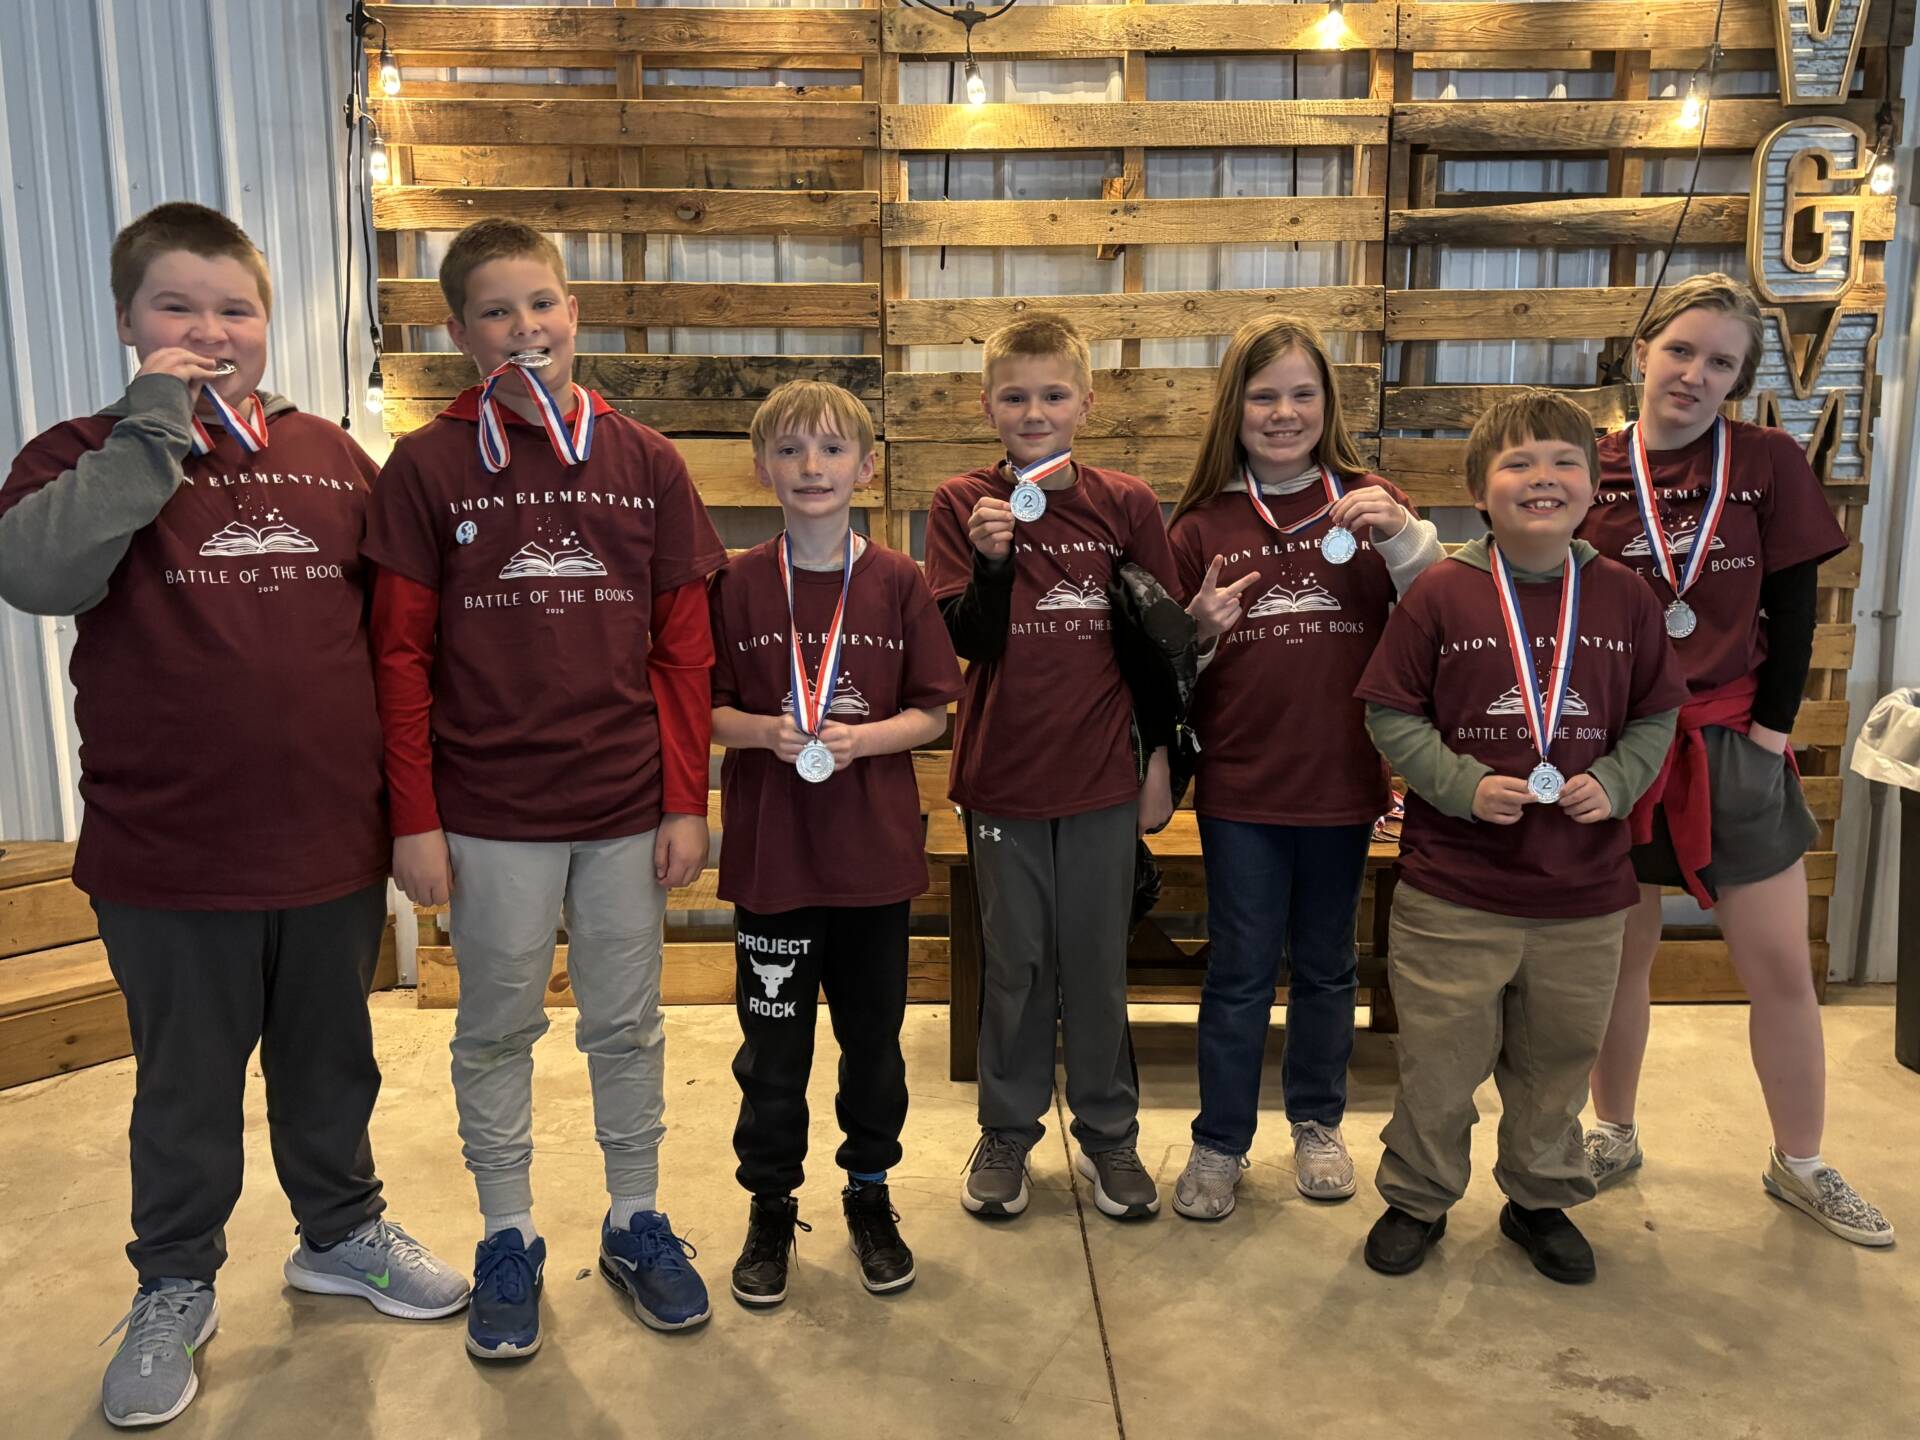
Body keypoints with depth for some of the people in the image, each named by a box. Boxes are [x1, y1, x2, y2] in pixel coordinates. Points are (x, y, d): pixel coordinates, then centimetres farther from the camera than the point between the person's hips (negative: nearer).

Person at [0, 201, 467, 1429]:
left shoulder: (331, 457, 5)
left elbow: (391, 625, 10)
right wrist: (154, 427, -20)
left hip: (336, 845, 3)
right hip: (171, 861, -2)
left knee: (332, 1063, 20)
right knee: (187, 1089, 14)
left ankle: (343, 1231, 42)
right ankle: (175, 1289, 36)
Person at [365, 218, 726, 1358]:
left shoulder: (645, 462, 3)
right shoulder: (429, 466, -2)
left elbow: (685, 646, 3)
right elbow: (401, 655, -3)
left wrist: (688, 801, 0)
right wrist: (415, 818, -6)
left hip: (628, 808, 2)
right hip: (489, 810, -1)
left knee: (628, 1025, 13)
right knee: (497, 1030, 13)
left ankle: (637, 1221, 32)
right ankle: (509, 1240, 30)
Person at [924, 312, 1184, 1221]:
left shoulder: (1126, 505, 0)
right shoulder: (963, 505, -2)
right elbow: (966, 642, -7)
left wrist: (1160, 764, 4)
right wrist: (992, 557, -24)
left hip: (1103, 775, 0)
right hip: (1002, 775, 0)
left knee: (1098, 965, 11)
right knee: (1013, 964, 12)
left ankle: (1108, 1132, 29)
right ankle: (1007, 1131, 29)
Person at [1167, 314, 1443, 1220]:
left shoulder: (1367, 505, 1)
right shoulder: (1201, 523, 0)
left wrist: (1405, 535, -19)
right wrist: (1198, 629, -14)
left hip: (1343, 782, 1)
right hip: (1240, 786, -1)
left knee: (1326, 966, 16)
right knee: (1239, 972, 8)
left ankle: (1318, 1121, 35)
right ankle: (1220, 1142, 24)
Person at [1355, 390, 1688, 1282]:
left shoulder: (1624, 597, 1)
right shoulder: (1440, 594, -8)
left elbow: (1655, 717, 9)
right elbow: (1391, 716, -5)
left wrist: (1615, 781, -9)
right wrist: (1465, 786, -17)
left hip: (1584, 893, 3)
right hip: (1452, 889, -3)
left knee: (1558, 1060, 19)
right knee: (1439, 1059, 10)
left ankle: (1542, 1199, 42)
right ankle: (1417, 1199, 33)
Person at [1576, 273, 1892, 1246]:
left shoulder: (1770, 463, -1)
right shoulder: (1588, 469, -2)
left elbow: (1791, 610, 0)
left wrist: (1771, 725, -6)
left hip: (1734, 748, 1)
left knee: (1781, 967, 7)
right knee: (1620, 956, 11)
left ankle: (1800, 1164, 26)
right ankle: (1614, 1136, 30)